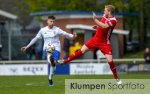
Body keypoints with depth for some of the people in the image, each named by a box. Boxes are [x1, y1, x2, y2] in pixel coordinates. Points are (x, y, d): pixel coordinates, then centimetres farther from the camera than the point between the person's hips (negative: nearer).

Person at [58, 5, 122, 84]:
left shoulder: (113, 20, -21)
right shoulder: (105, 16, 1)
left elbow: (104, 26, -38)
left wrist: (95, 19, -37)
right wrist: (97, 27, 0)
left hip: (104, 43, -6)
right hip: (96, 39, 6)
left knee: (110, 60, -10)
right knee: (82, 50, 5)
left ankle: (117, 79, 5)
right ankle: (65, 61, 14)